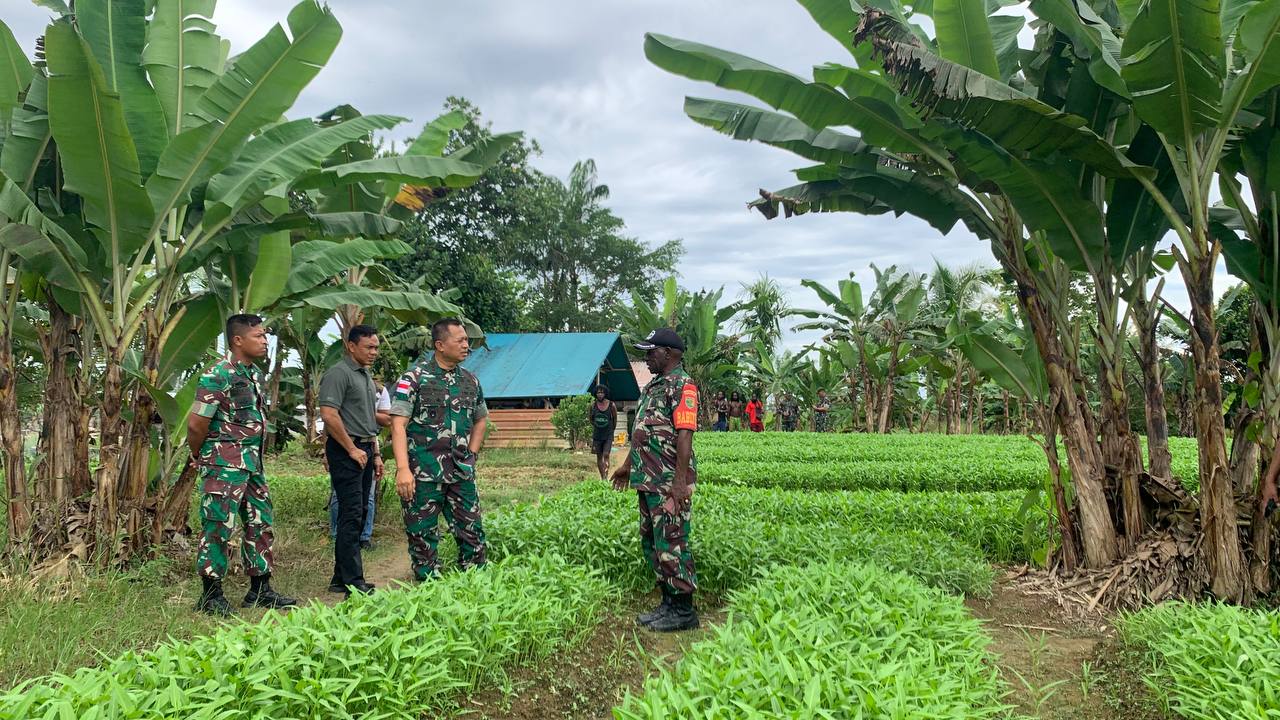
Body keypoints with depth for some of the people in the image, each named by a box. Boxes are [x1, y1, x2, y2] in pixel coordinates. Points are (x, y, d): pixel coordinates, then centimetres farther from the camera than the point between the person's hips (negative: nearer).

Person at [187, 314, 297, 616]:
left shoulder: (254, 374, 12)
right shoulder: (219, 375, -16)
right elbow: (196, 424, -16)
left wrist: (255, 459, 14)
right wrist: (200, 456, -1)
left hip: (252, 463, 9)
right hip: (224, 465, -9)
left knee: (260, 523, 12)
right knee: (218, 526, -1)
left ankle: (260, 590, 22)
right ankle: (211, 595, 11)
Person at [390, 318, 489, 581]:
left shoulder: (470, 380, 10)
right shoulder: (414, 377, -6)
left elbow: (481, 419, 24)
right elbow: (398, 424, -12)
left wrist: (471, 455, 12)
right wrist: (403, 469, -21)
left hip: (461, 473, 5)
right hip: (423, 473, -5)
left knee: (473, 533, 7)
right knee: (423, 537, 4)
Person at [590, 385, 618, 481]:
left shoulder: (611, 405, -8)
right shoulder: (593, 405, -2)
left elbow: (615, 420, 6)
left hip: (608, 435, -3)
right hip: (597, 435, 3)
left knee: (606, 455, -15)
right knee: (599, 457, 8)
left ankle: (606, 477, -18)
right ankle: (602, 477, 18)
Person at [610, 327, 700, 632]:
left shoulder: (682, 385, -13)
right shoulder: (652, 386, 17)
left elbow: (684, 435, -21)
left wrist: (681, 481, -26)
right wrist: (628, 465, 27)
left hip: (669, 483, -10)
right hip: (647, 480, 10)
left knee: (671, 544, -5)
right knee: (651, 543, 14)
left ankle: (684, 610, 6)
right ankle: (668, 603, 24)